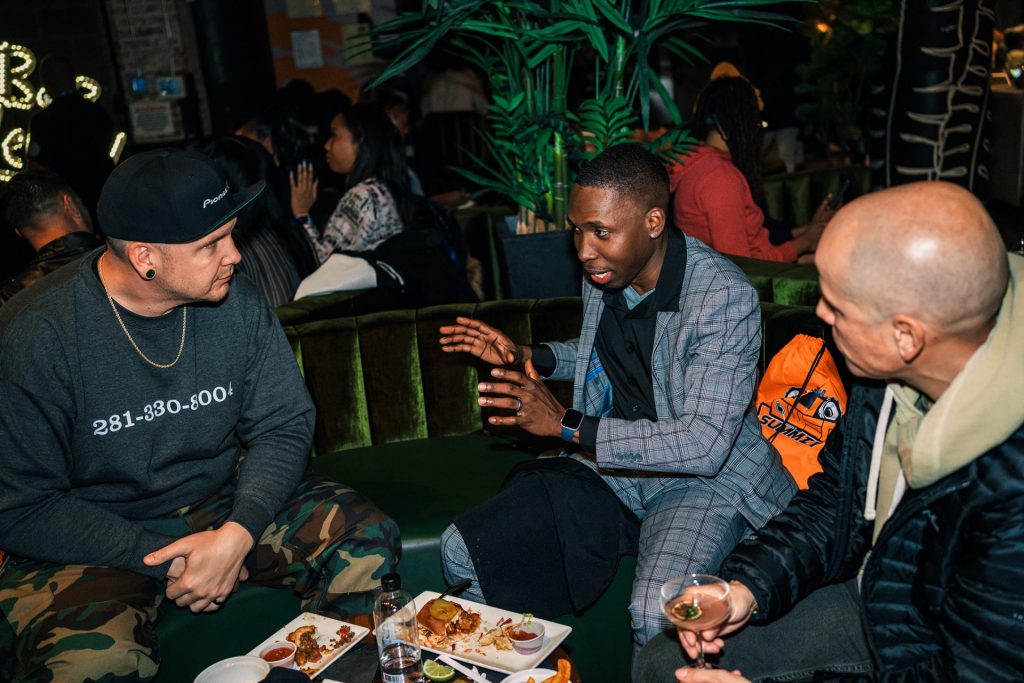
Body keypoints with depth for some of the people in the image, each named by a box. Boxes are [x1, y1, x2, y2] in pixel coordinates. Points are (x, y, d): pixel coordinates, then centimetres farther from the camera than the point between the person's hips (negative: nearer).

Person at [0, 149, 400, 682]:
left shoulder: (235, 301, -8)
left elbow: (284, 426, -4)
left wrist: (239, 532, -21)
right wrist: (162, 558, -21)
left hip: (222, 505, 4)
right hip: (88, 539, -3)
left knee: (367, 541, -16)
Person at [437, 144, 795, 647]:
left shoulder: (726, 297, -22)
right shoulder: (603, 275, 1)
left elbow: (703, 445, -26)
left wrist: (567, 425, -25)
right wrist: (527, 356, 6)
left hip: (702, 480, -6)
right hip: (607, 467, 6)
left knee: (657, 614, -35)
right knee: (463, 551, -7)